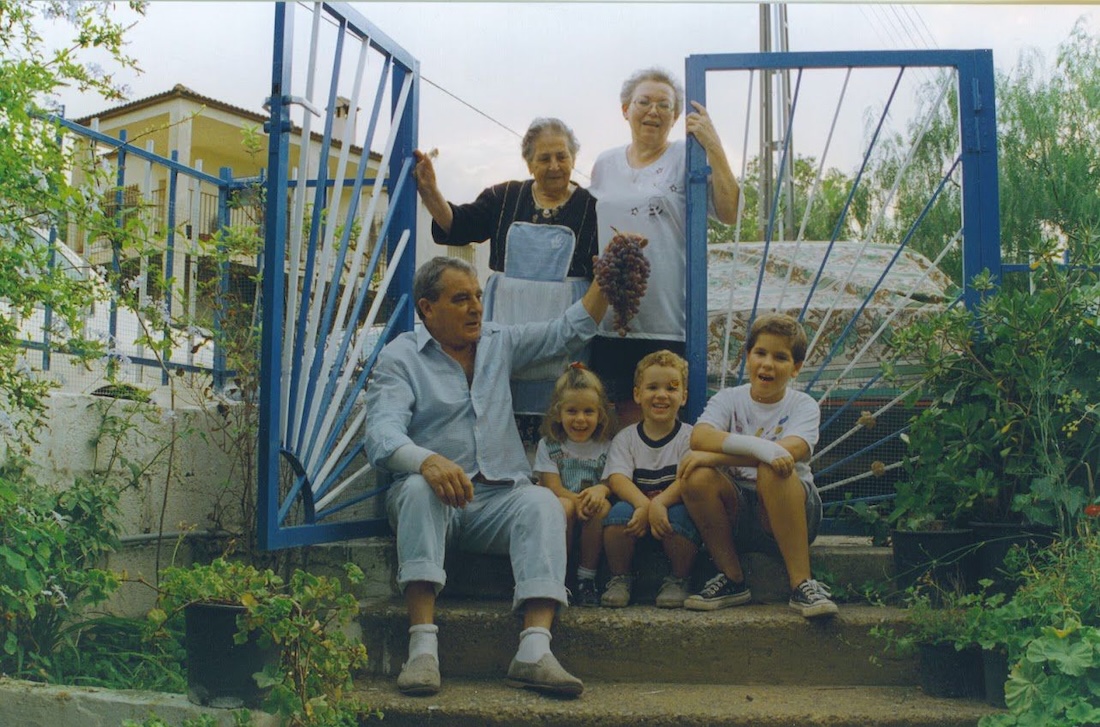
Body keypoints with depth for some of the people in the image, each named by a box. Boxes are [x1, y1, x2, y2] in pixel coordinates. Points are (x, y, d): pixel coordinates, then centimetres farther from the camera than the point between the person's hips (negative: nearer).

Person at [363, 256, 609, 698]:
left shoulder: (499, 343, 18)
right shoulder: (399, 358, 1)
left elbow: (571, 329, 20)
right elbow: (383, 434, -15)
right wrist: (428, 461, -36)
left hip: (499, 499, 3)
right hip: (433, 496, -3)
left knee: (542, 502, -28)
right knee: (419, 489, -36)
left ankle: (534, 651, -43)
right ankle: (422, 645, -41)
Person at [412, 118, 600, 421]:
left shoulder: (590, 206, 3)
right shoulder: (504, 197, 11)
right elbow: (456, 228, 3)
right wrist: (429, 190, -10)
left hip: (562, 325, -2)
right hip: (507, 318, 3)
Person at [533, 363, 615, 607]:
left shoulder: (606, 446, 7)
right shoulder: (548, 445, 3)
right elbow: (553, 487, -7)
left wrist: (601, 490, -25)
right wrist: (577, 500, -26)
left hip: (592, 511, 1)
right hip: (562, 502, -1)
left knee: (602, 506, -32)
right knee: (563, 506, -34)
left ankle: (586, 578, -20)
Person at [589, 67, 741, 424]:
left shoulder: (687, 159, 2)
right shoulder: (604, 164, 14)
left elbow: (729, 213, -11)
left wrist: (713, 147, -16)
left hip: (667, 320, -4)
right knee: (621, 417, 7)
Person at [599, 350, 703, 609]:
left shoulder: (689, 437, 2)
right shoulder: (625, 438, 7)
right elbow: (617, 478, -8)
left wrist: (658, 504, -30)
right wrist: (644, 505, -28)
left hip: (673, 507, -1)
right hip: (637, 503, 2)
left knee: (679, 515, -34)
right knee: (620, 511, -29)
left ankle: (679, 580, -10)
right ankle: (619, 578, -8)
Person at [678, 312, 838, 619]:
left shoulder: (803, 406, 0)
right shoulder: (728, 399, 4)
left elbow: (792, 450, -23)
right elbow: (699, 437, -18)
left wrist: (716, 456, -28)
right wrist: (758, 447, -36)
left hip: (792, 514, -2)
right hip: (735, 513, 2)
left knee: (774, 471, -32)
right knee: (697, 476, -27)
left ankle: (802, 584, -25)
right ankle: (732, 580, -10)